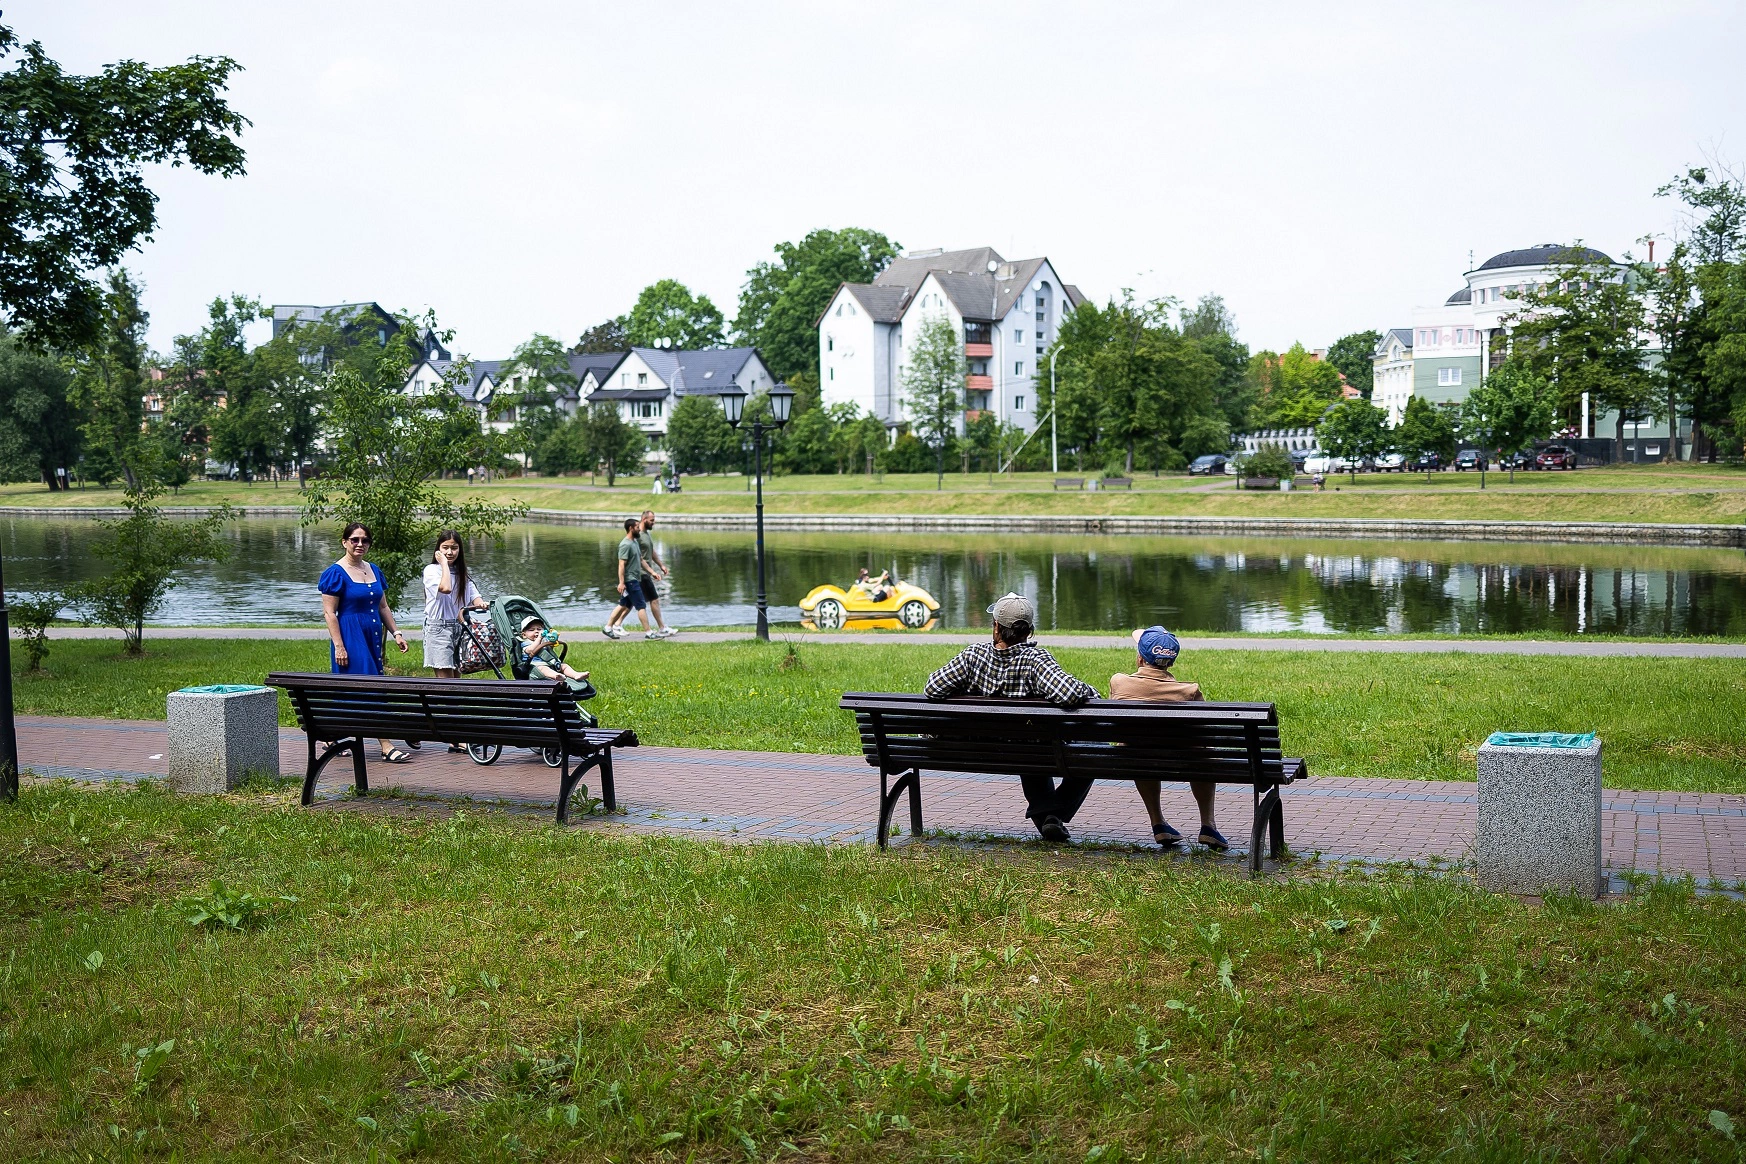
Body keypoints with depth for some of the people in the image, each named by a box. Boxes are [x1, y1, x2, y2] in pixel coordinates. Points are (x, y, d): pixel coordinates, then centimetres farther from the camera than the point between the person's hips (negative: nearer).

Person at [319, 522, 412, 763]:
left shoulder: (373, 570, 13)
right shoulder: (336, 573, -8)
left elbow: (383, 607, 19)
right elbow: (329, 612, -12)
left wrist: (396, 633, 10)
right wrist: (339, 646, -17)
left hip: (372, 637, 7)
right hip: (350, 637, -7)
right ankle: (386, 747, -13)